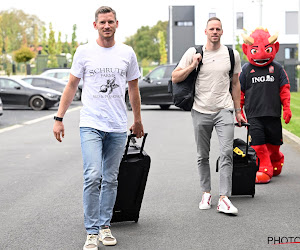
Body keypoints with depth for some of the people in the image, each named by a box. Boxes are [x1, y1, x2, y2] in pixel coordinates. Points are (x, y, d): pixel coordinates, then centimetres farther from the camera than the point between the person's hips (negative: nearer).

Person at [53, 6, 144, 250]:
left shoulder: (127, 53, 7)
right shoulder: (84, 52, 2)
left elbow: (133, 88, 17)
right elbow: (71, 86, 6)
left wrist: (138, 120, 21)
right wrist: (59, 118, 2)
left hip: (118, 127, 3)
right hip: (90, 124, -2)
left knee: (110, 179, 8)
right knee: (93, 177, -14)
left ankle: (105, 225, 21)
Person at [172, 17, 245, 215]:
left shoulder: (232, 55, 6)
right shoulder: (194, 53, 2)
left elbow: (235, 84, 15)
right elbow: (175, 78, 2)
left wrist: (238, 111, 14)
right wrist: (193, 65, -13)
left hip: (224, 110, 0)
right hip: (201, 111, 0)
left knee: (227, 152, -12)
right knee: (203, 156, 9)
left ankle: (224, 198, -14)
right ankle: (206, 193, 23)